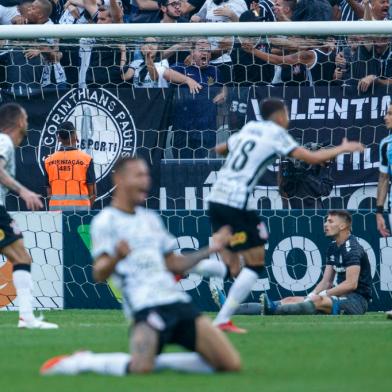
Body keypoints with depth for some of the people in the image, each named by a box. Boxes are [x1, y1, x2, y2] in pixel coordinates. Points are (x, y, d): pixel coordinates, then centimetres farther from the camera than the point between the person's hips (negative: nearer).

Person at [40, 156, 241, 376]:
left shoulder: (150, 218, 23)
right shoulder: (106, 221, 1)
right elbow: (100, 274, -10)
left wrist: (211, 250, 23)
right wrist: (116, 258, -30)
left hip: (178, 301, 7)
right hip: (146, 306, -7)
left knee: (231, 364, -5)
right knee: (141, 369, -34)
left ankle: (159, 361, 11)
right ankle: (82, 363, -7)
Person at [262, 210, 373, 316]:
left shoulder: (352, 248, -13)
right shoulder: (333, 248, 15)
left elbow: (351, 284, -23)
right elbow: (326, 281, 12)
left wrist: (322, 295, -20)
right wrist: (311, 296, -8)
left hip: (358, 299, -9)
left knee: (318, 301, -35)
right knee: (291, 300, -5)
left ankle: (273, 309, -55)